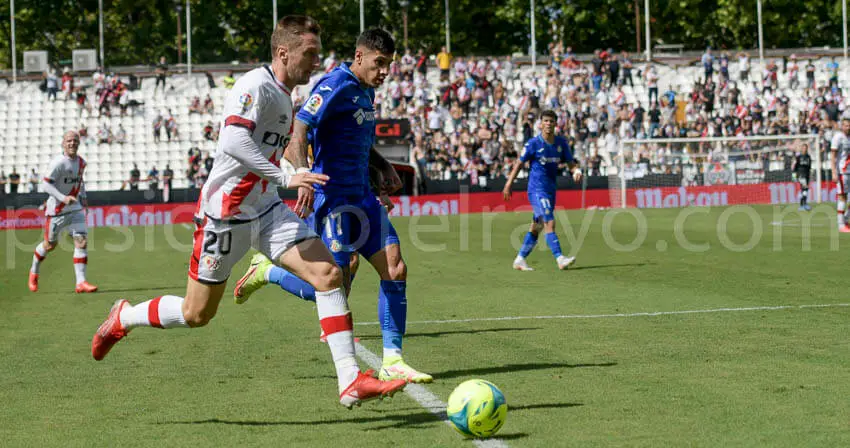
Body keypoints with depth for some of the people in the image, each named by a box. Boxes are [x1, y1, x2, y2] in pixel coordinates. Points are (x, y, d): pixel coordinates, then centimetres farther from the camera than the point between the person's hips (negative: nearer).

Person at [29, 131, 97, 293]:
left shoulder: (81, 162, 4)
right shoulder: (58, 162, -19)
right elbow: (46, 184, -22)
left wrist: (82, 197, 11)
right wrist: (63, 198, -33)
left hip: (75, 208, 5)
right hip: (56, 210, -5)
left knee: (81, 242, -9)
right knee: (50, 245, 9)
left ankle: (81, 282, -10)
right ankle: (34, 272, 36)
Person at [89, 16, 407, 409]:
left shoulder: (284, 96, 11)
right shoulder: (255, 86, -17)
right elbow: (233, 142, -32)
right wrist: (285, 178, -35)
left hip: (266, 210, 8)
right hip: (225, 213, -8)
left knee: (328, 273, -11)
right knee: (196, 314, 4)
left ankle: (350, 382, -13)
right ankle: (124, 317, 33)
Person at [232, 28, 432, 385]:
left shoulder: (366, 91, 15)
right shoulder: (336, 85, -13)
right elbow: (299, 131, -23)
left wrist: (385, 168, 15)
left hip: (360, 197, 9)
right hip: (331, 198, -9)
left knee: (396, 270, -4)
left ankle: (392, 362, 1)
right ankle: (266, 273, 17)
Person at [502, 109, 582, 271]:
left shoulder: (561, 143, 5)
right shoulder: (533, 144, -9)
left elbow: (571, 163, 7)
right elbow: (519, 163, -1)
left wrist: (576, 171, -17)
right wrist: (508, 185, 0)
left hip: (550, 190, 6)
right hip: (537, 190, -6)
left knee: (536, 227, 12)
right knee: (549, 223, -18)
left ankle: (520, 259, 23)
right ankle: (560, 259, -24)